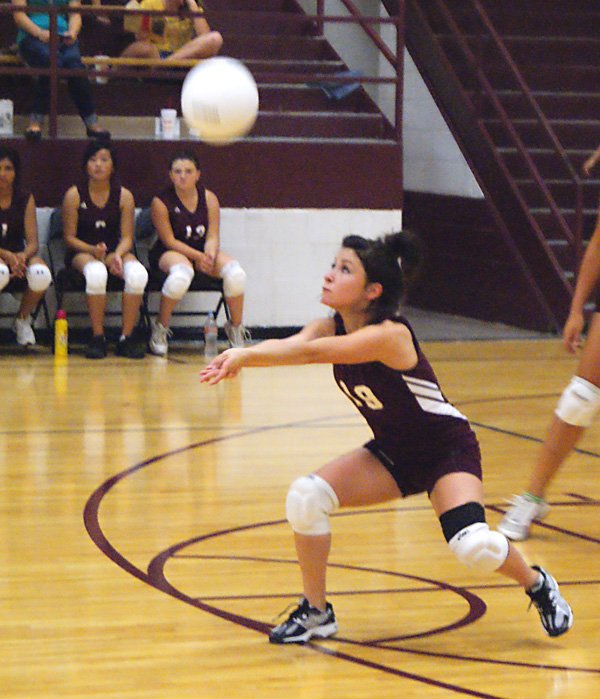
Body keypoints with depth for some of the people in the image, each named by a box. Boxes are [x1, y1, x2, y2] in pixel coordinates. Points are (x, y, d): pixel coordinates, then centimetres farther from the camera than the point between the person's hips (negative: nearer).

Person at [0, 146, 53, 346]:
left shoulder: (25, 199, 4)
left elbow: (32, 242, -1)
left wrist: (22, 256, -24)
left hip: (20, 254, 3)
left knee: (41, 275, -31)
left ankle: (22, 320, 1)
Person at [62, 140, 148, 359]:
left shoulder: (124, 196, 3)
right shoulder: (74, 195, -3)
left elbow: (126, 237, 1)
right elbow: (69, 237, -2)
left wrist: (117, 255, -21)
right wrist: (94, 250, -19)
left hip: (115, 251, 2)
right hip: (82, 252, -2)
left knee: (137, 274, -32)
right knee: (96, 273, -40)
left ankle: (126, 337, -21)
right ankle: (97, 338, -26)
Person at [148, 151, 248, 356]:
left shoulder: (209, 198, 1)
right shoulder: (161, 202, -10)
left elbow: (212, 236, -2)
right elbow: (169, 240, -11)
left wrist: (209, 256, -24)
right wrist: (198, 257, -20)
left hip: (203, 251, 4)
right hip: (169, 253, -4)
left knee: (236, 273, -24)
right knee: (181, 273, -41)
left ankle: (235, 328, -2)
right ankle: (160, 328, -20)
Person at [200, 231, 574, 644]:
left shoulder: (390, 335, -31)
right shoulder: (331, 329, -9)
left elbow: (311, 353, -45)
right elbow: (289, 345, -31)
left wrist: (246, 355, -55)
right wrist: (240, 359, -51)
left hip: (447, 450, -7)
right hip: (392, 453, 7)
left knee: (474, 547, -28)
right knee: (305, 498, -14)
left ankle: (538, 585, 7)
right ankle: (316, 613, 4)